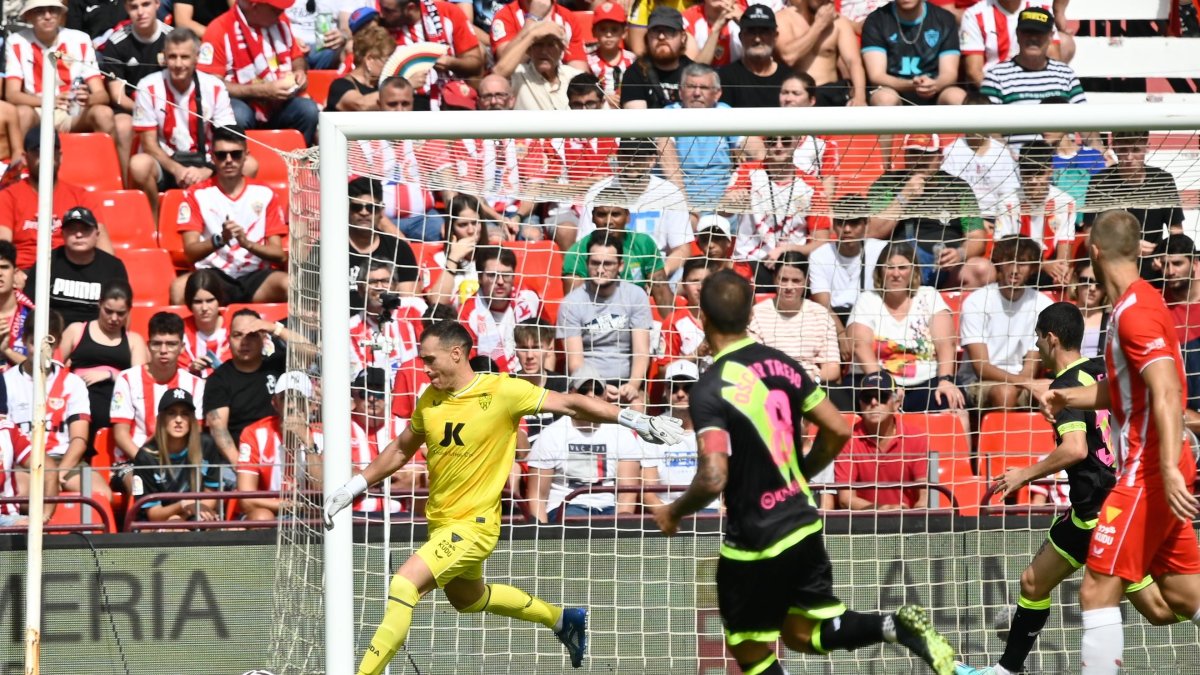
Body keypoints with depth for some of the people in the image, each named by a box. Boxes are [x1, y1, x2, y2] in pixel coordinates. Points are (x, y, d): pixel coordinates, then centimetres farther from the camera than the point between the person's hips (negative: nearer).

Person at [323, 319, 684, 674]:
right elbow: (401, 450, 17)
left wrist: (632, 418, -16)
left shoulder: (502, 391, -16)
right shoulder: (430, 400, 1)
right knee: (468, 599, 28)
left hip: (474, 525, -8)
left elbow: (570, 403, -11)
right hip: (439, 523, 8)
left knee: (404, 583, -24)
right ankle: (563, 619, 49)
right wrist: (352, 487, 15)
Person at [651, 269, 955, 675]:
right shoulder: (783, 364, 1)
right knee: (805, 635, 20)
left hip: (755, 545, -7)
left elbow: (713, 479, -28)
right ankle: (899, 628, -3)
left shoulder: (710, 390, -19)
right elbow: (838, 431, 6)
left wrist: (673, 513, -9)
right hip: (803, 527, 7)